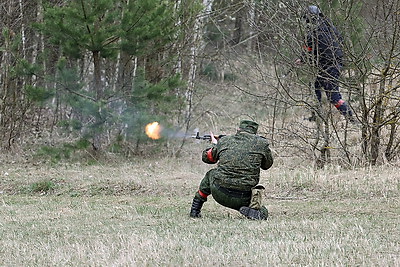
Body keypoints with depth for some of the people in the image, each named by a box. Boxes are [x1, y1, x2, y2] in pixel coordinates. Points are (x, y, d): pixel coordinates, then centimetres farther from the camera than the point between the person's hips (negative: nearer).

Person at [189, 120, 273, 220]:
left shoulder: (224, 141, 7)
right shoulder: (261, 143, 2)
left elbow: (206, 157, 25)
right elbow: (267, 164, 20)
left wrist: (214, 144, 45)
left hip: (220, 195, 2)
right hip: (244, 198, -2)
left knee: (211, 175, 33)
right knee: (262, 212, 25)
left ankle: (195, 211, 36)